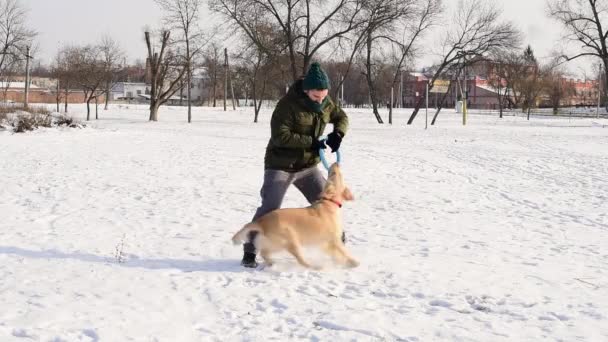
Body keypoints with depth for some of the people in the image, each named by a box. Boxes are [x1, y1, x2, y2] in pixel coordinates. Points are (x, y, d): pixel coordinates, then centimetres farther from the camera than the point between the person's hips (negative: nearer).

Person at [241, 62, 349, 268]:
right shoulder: (288, 104, -22)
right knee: (269, 208, -13)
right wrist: (310, 142, -30)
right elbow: (280, 136, -27)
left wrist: (338, 133, -7)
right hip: (281, 165, -6)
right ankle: (249, 252, -5)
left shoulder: (325, 103, -3)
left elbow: (342, 117, 15)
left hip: (308, 166, 6)